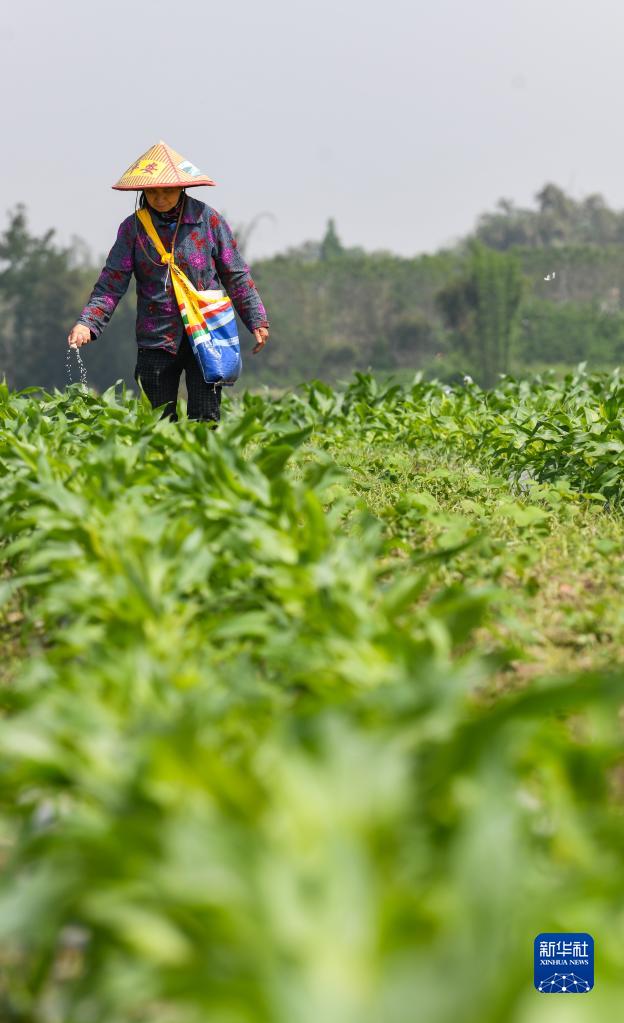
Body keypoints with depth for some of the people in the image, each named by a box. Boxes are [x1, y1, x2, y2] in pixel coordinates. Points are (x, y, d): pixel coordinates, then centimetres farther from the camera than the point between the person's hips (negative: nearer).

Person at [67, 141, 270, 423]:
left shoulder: (208, 219, 0)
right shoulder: (133, 228, 1)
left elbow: (235, 275, 6)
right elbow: (111, 283, -3)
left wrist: (257, 320, 5)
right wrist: (87, 323, -17)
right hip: (156, 341, 1)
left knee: (205, 421, -6)